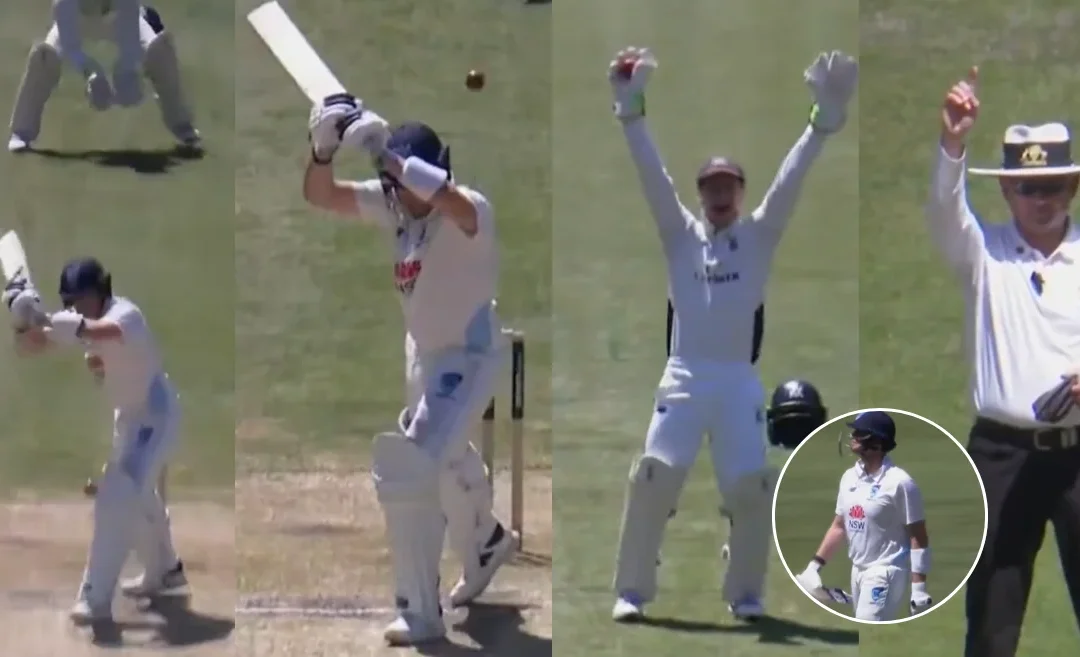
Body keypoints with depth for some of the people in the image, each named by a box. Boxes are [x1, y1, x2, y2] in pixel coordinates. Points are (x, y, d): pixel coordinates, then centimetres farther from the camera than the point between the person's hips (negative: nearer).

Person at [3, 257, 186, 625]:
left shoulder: (124, 314, -29)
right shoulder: (79, 321, -5)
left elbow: (97, 331, -53)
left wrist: (41, 318, -63)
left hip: (154, 414, -10)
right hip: (129, 415, 10)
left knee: (116, 499, -21)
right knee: (135, 495, 26)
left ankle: (96, 599, -23)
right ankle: (164, 570, 47)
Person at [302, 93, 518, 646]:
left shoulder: (471, 210, -27)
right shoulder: (392, 205, -7)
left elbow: (448, 200, -51)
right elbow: (319, 195, -10)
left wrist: (382, 150, -54)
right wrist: (324, 146, -30)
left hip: (469, 356, -8)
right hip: (423, 353, 8)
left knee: (406, 471, -19)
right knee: (447, 463, 28)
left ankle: (421, 611, -11)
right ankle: (487, 544, 57)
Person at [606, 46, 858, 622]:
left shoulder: (759, 235, 11)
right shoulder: (681, 234, 12)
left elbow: (790, 180, -1)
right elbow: (652, 175, 1)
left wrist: (826, 116, -14)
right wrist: (631, 109, -12)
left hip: (738, 380, 1)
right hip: (684, 376, 0)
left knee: (751, 484, -7)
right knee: (654, 476, -13)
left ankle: (745, 593, 10)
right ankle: (632, 591, -5)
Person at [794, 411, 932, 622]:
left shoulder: (899, 482, -15)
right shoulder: (849, 477, 7)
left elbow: (918, 537, -14)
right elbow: (839, 526, 15)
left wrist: (919, 586, -18)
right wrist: (815, 564, 9)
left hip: (885, 574, -8)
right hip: (858, 571, 8)